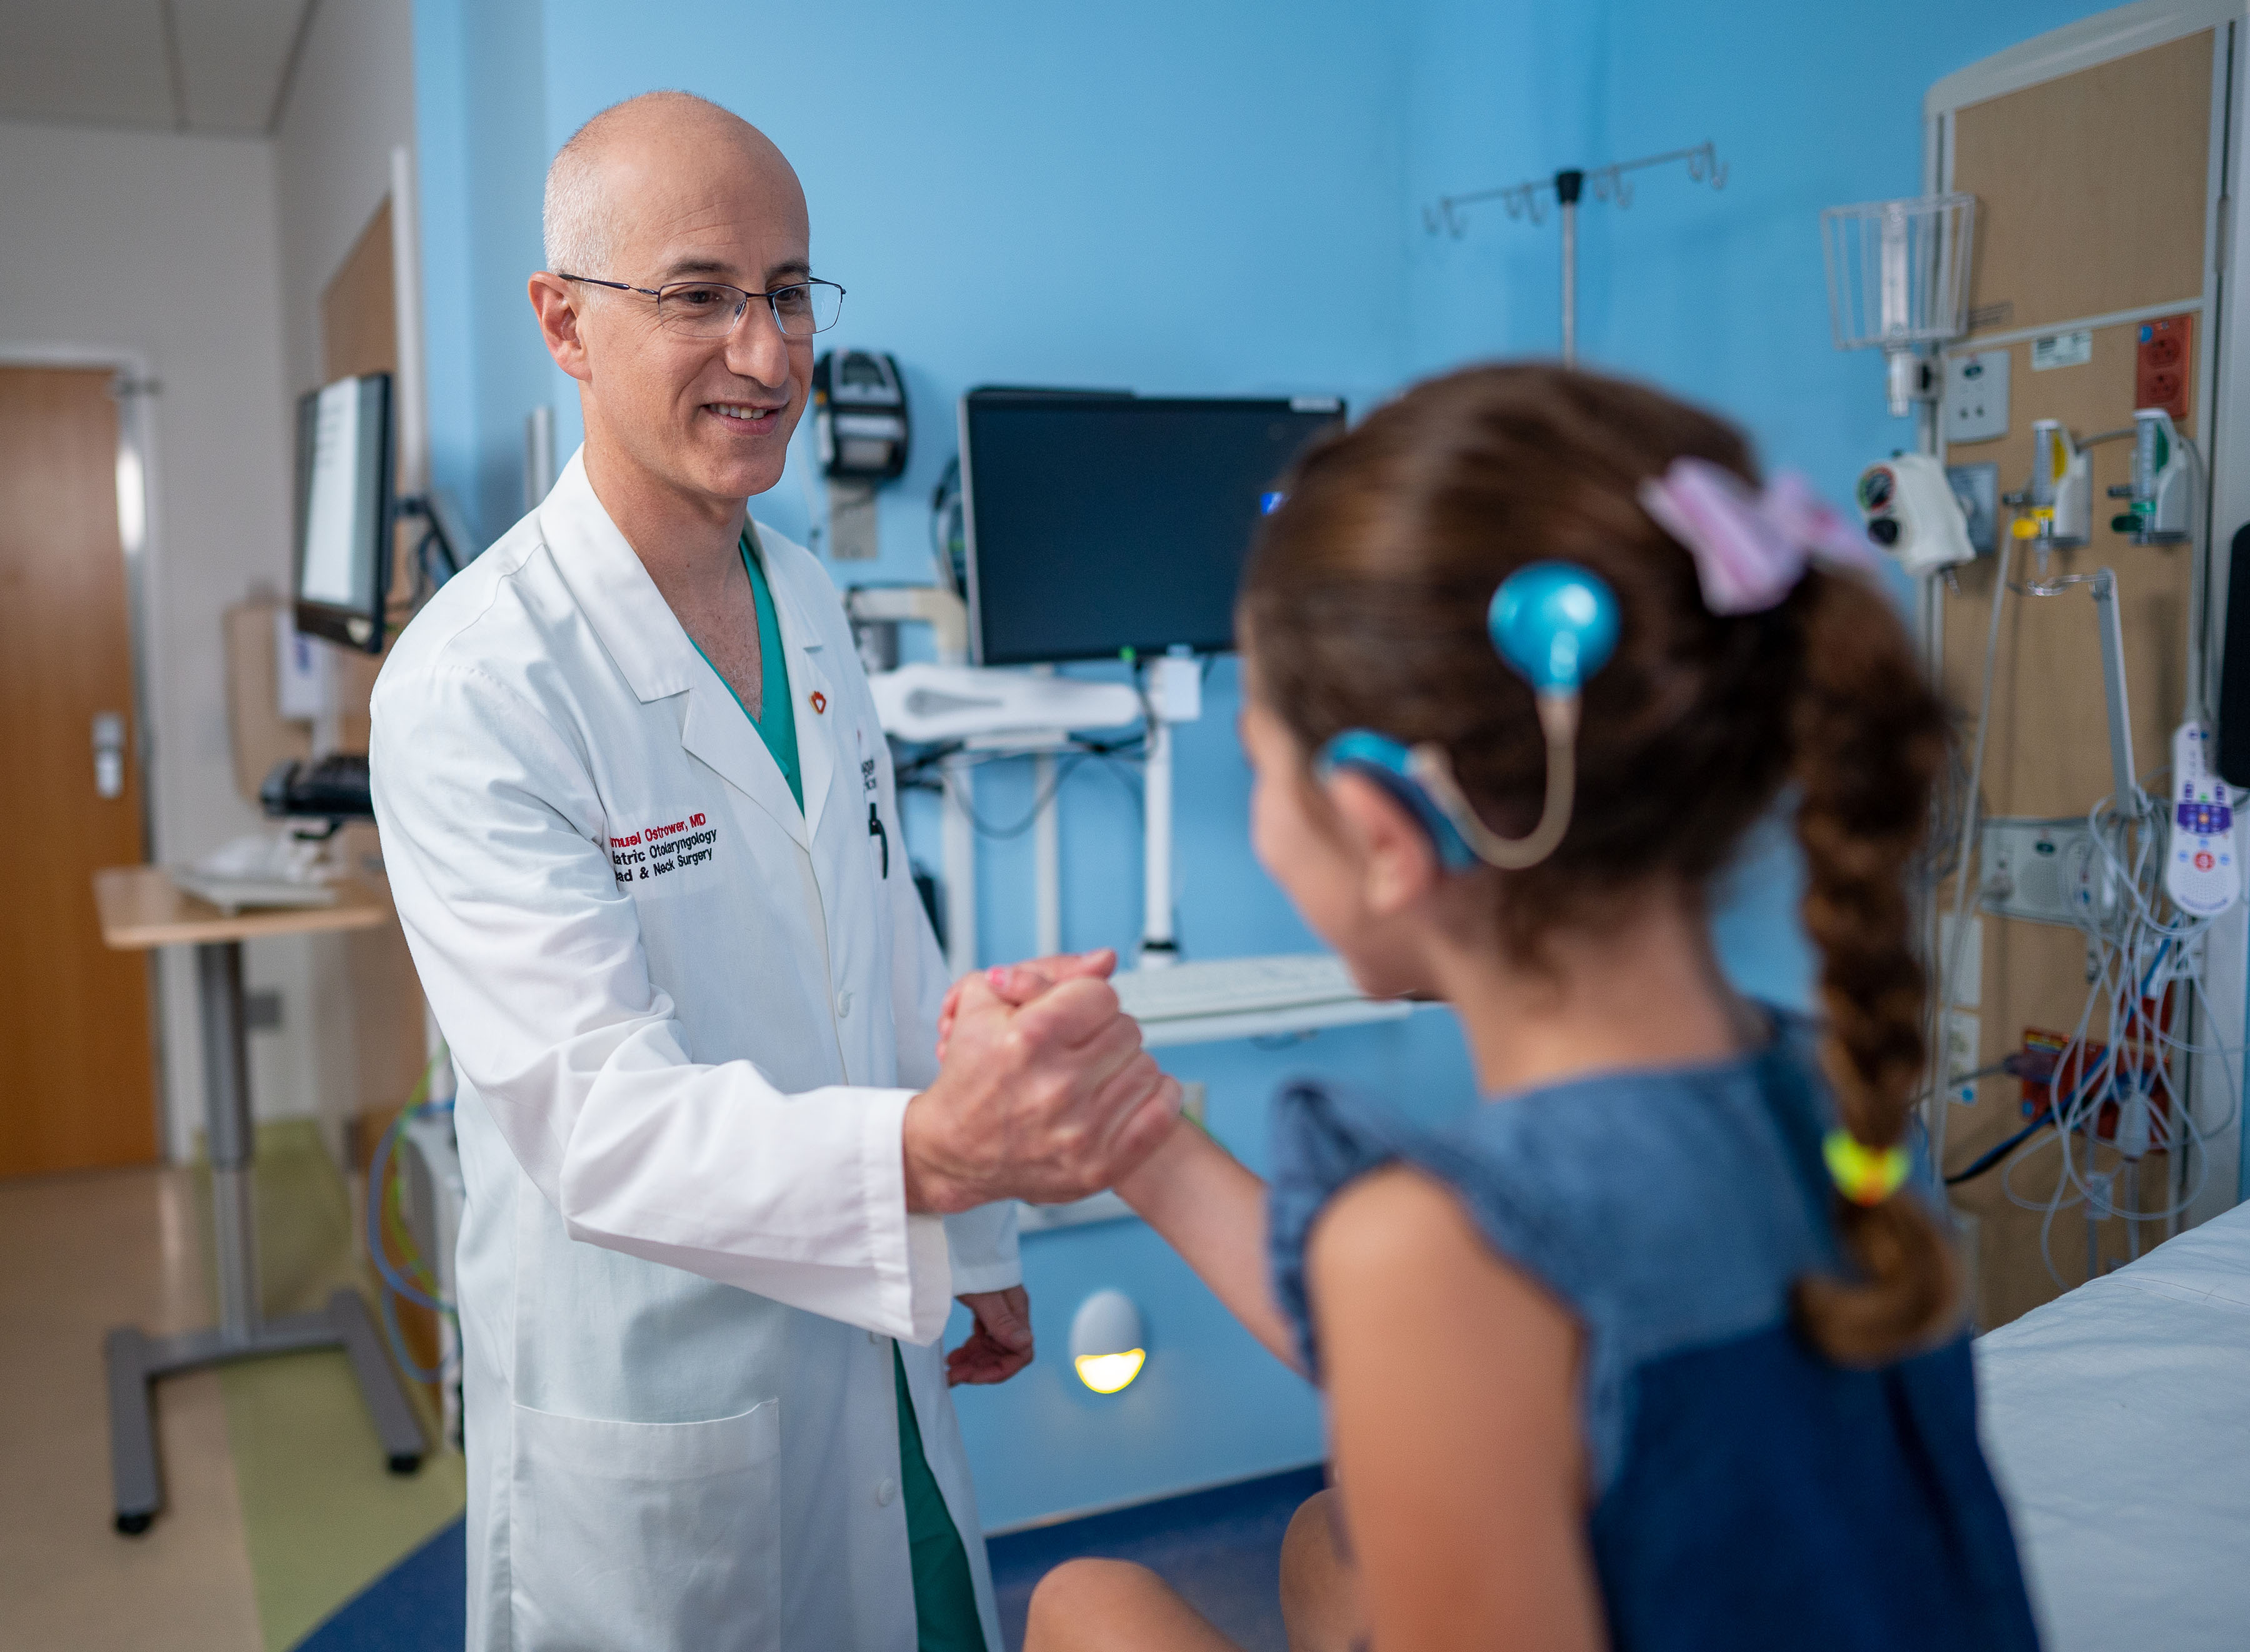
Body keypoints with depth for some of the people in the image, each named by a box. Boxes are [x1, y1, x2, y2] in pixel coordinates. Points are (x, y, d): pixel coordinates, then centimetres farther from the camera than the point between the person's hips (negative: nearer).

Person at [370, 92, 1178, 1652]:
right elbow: (592, 1114, -29)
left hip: (878, 1365, 7)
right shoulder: (471, 686, -22)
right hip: (650, 1406, -6)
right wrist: (934, 1151, -46)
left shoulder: (813, 604, 3)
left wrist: (971, 1243, 14)